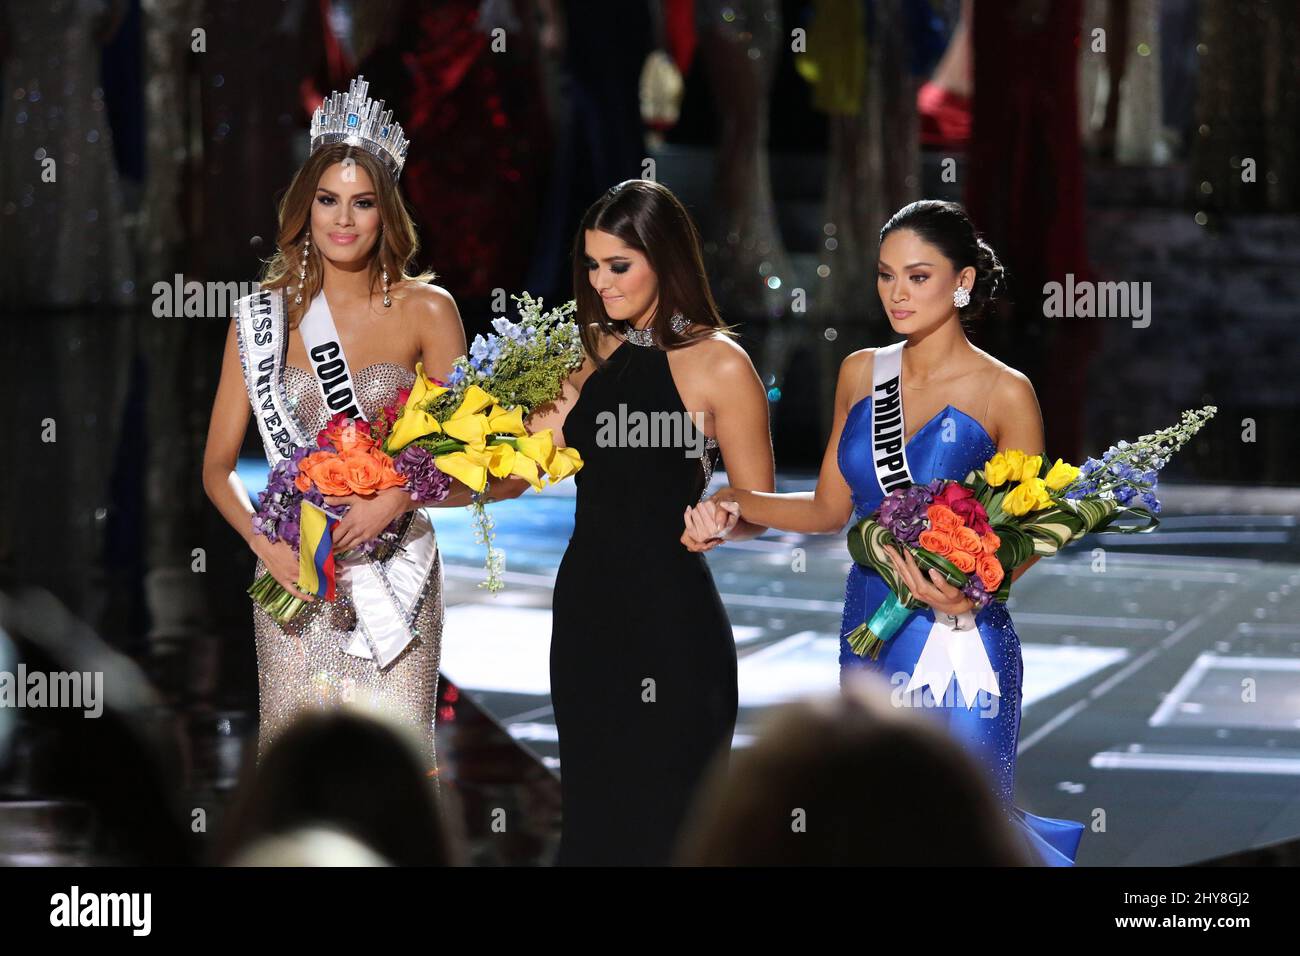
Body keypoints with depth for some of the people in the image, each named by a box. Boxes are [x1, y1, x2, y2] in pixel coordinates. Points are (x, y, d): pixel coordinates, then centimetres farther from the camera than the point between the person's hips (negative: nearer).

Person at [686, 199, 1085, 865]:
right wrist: (734, 504, -1)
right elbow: (831, 508, 13)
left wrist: (970, 592, -21)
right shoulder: (861, 373, 7)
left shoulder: (1004, 394, -7)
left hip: (958, 643, -5)